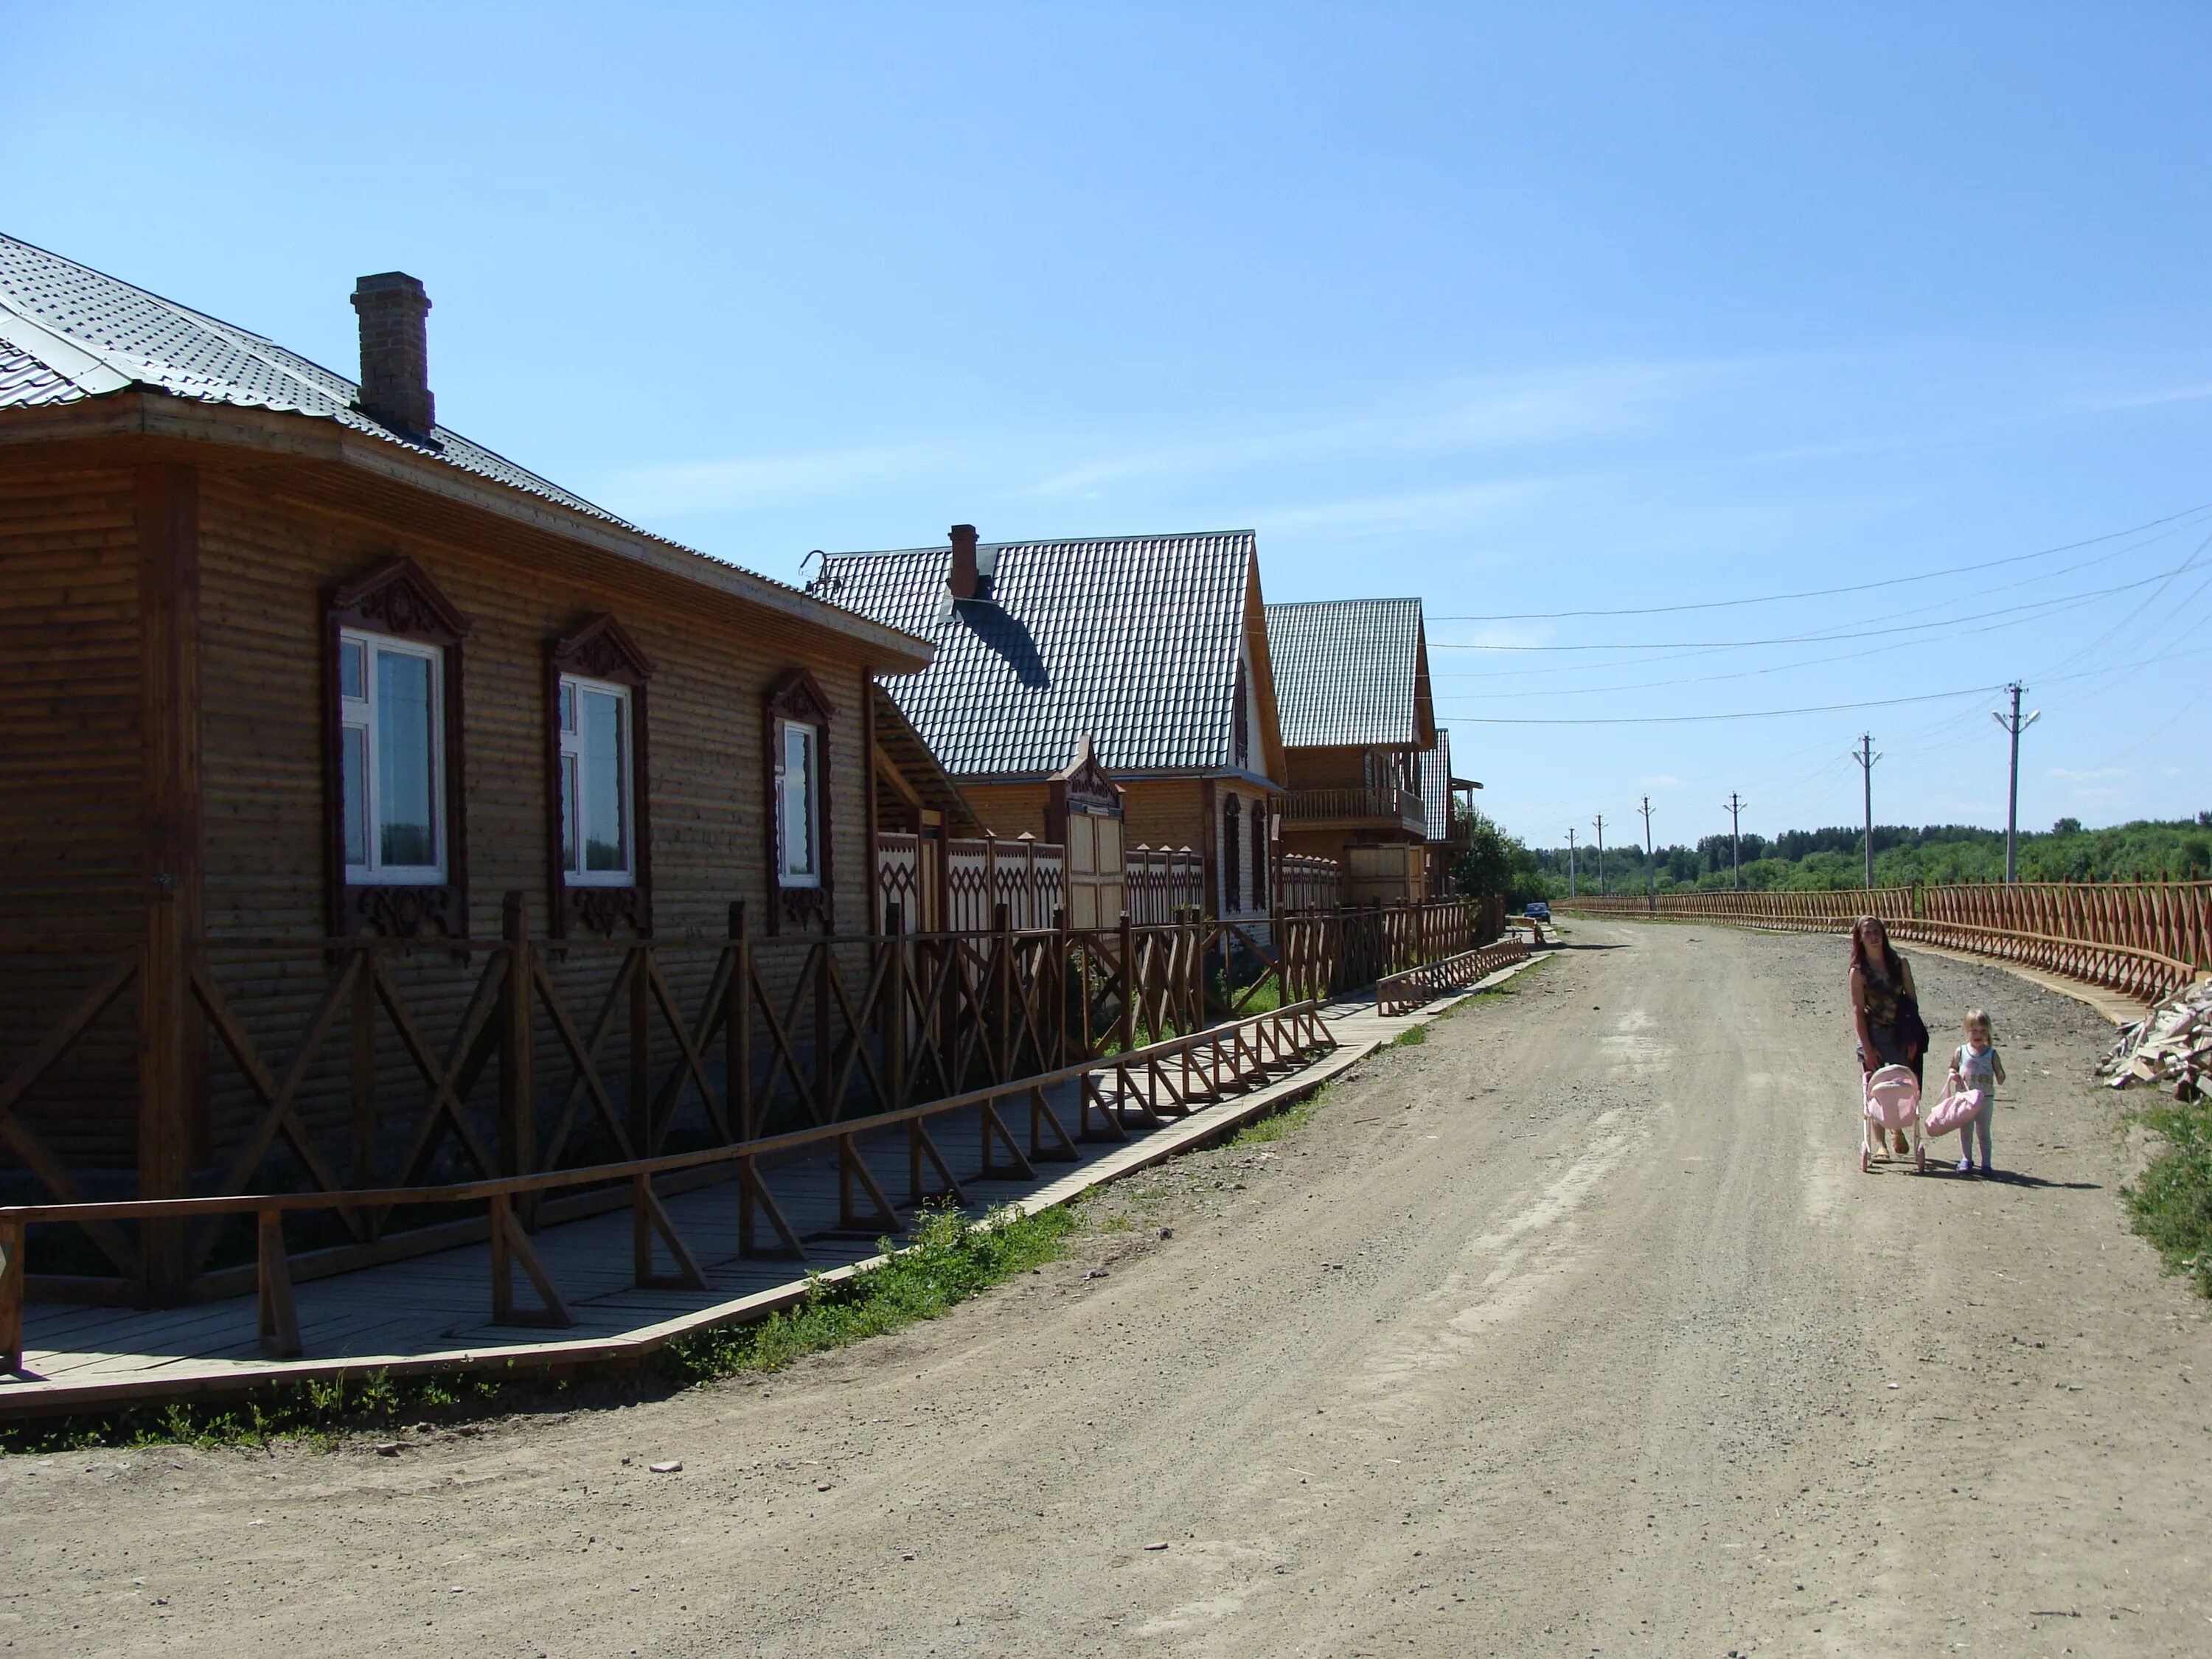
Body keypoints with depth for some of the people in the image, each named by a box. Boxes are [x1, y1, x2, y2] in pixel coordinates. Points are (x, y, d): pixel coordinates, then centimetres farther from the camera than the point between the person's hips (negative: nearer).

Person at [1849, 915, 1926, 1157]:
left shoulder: (1900, 964, 2)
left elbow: (1912, 1000, 4)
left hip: (1900, 1035, 2)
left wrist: (1913, 1038, -3)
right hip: (1874, 1035, -2)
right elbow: (1858, 1010, -7)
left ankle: (1898, 1129, 31)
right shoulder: (1859, 971, -5)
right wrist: (1867, 1048, -12)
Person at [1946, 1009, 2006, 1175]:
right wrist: (1953, 1075, -10)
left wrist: (2000, 1076, -25)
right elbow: (1953, 1068, 12)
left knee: (1983, 1132, 6)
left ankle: (1986, 1162, 14)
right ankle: (1966, 1159, 21)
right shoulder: (1961, 1052, 0)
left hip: (1985, 1099, -1)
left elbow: (2000, 1079, -2)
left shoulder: (1992, 1054, -3)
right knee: (1965, 1131, 9)